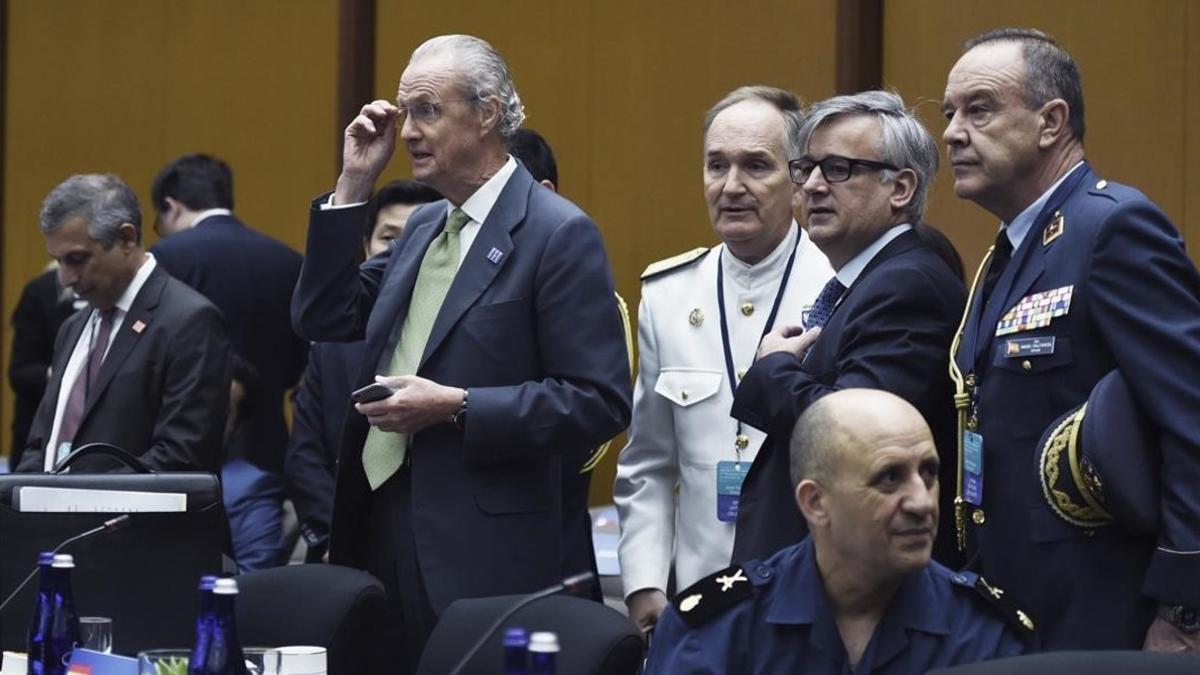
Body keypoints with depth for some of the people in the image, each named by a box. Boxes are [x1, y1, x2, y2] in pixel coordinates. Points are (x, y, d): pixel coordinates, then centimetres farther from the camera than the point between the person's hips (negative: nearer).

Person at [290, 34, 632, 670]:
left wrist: (456, 407, -19)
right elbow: (322, 319, 13)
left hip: (481, 549, -7)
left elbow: (600, 402, -13)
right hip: (381, 530, 7)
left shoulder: (558, 233, -9)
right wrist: (352, 187, 7)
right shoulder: (424, 226, 16)